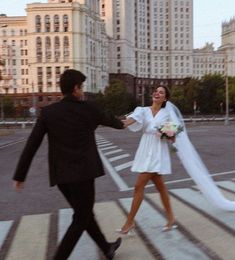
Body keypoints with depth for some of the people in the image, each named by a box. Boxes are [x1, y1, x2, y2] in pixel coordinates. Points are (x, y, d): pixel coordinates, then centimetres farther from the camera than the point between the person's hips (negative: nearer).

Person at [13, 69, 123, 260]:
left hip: (60, 175, 5)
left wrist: (20, 175, 6)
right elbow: (109, 120, 18)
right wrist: (121, 124, 42)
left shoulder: (48, 112, 2)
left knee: (84, 214, 20)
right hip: (83, 173, -5)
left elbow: (31, 145, 0)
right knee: (80, 220, 6)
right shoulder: (88, 109, -3)